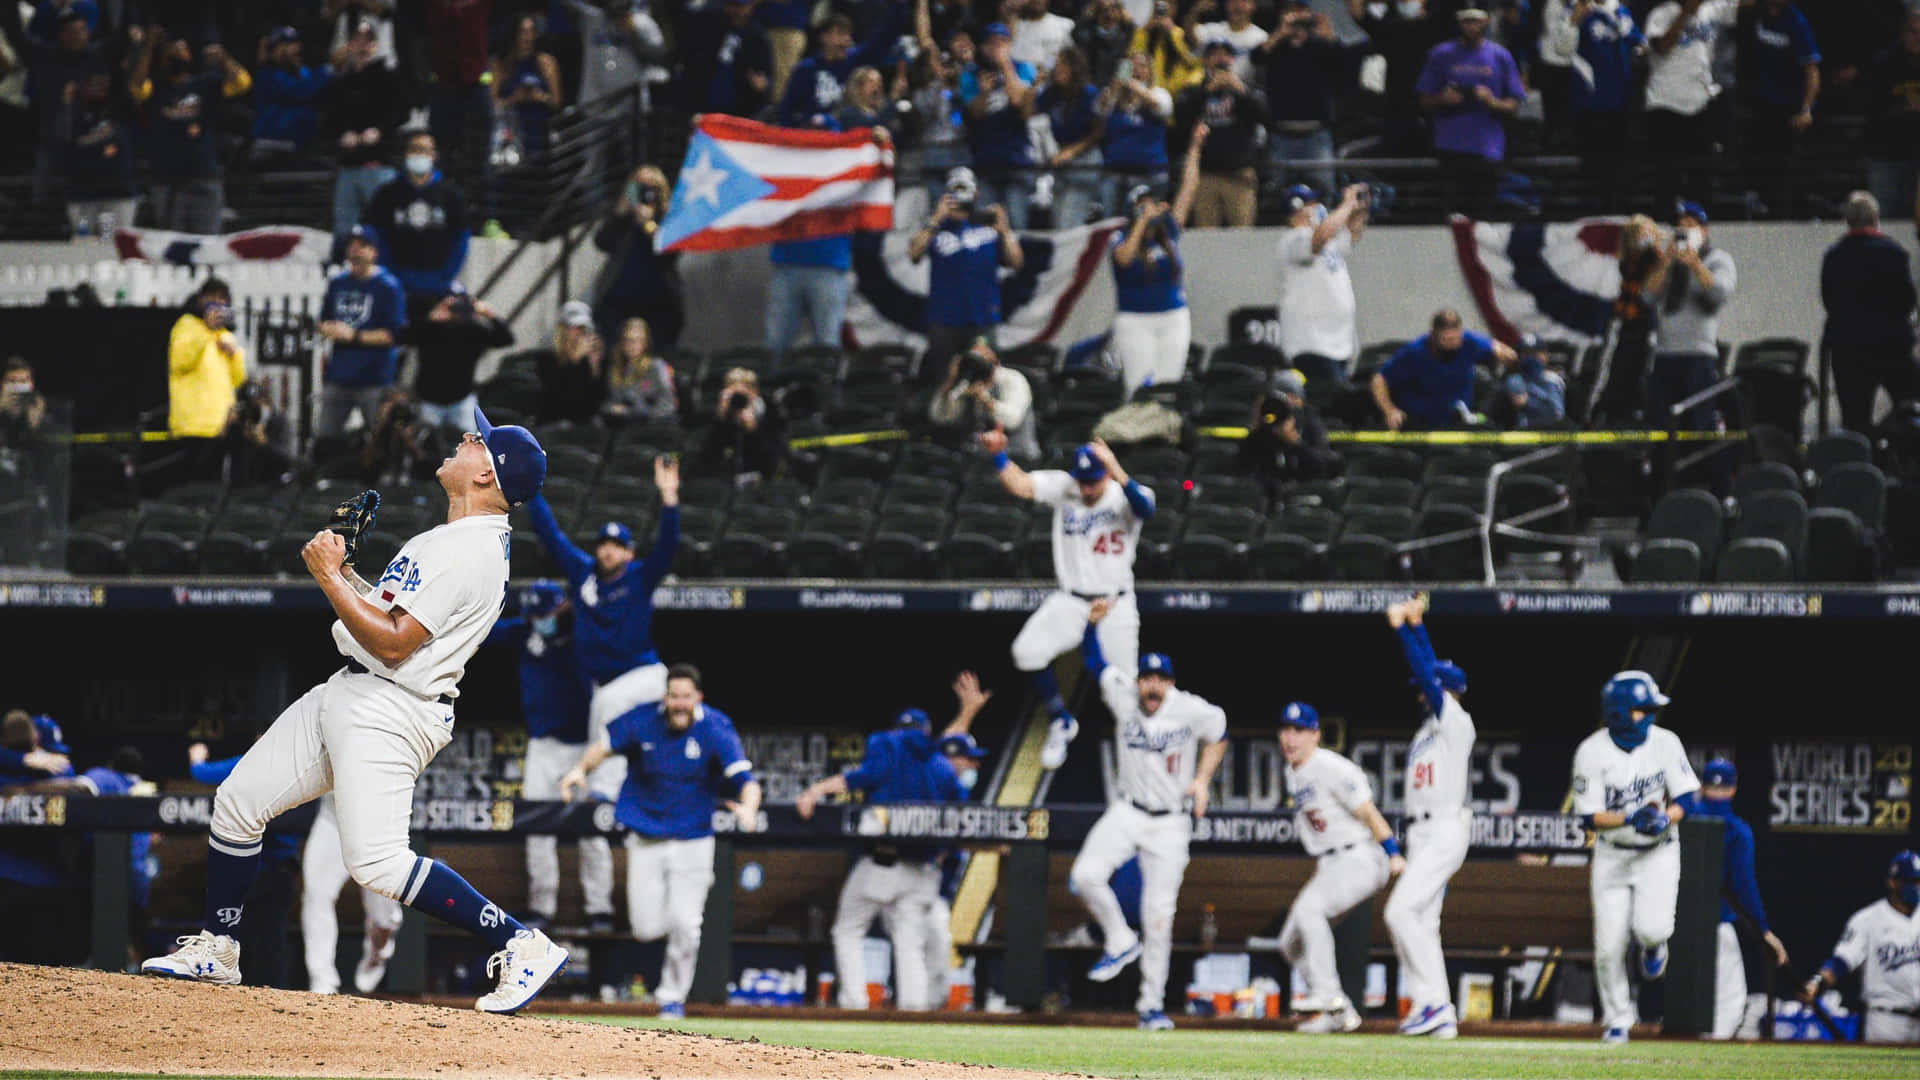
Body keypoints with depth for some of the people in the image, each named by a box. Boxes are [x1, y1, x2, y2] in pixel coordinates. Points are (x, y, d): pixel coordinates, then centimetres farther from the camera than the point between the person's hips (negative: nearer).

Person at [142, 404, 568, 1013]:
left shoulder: (468, 553, -18)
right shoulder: (451, 539, 15)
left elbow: (393, 642, -23)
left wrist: (330, 577, -16)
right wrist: (341, 573, 10)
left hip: (390, 711, -11)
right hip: (347, 692, 11)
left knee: (377, 861, -20)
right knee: (238, 802, 11)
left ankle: (521, 946, -13)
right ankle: (216, 952, 23)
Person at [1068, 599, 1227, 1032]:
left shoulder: (1193, 711, -11)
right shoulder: (1123, 695, -5)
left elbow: (1218, 735, 7)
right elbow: (1093, 659, 2)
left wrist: (1202, 780, -3)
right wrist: (1093, 623, -15)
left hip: (1170, 824, -2)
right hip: (1127, 813, 2)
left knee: (1159, 916, -3)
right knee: (1086, 875, -22)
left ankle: (1152, 1004, 8)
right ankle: (1121, 943, 3)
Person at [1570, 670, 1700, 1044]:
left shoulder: (1664, 743, -9)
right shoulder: (1592, 753, -15)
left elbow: (1686, 800, -4)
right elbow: (1588, 817, -14)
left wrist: (1665, 818, -25)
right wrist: (1630, 818, -29)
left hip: (1659, 851, 0)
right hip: (1612, 855, 0)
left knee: (1651, 926, -21)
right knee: (1609, 945, -4)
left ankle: (1653, 944, 18)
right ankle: (1617, 1020, 16)